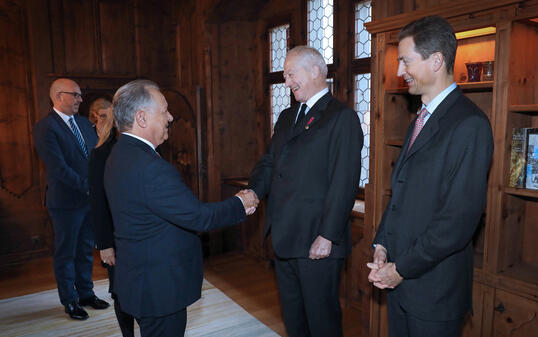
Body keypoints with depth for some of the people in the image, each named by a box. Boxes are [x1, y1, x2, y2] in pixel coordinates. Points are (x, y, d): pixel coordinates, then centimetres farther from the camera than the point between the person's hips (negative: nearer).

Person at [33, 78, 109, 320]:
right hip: (66, 202, -6)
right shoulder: (45, 127, -13)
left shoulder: (84, 123, 10)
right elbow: (58, 168, -21)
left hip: (90, 198, 7)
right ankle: (70, 301, 23)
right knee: (66, 253, 9)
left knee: (86, 250, 17)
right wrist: (86, 185, -19)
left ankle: (86, 293, 32)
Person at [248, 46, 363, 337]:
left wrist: (327, 236, -19)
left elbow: (344, 183, -16)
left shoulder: (342, 118, -11)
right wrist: (251, 193, -8)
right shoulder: (286, 117, 14)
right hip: (284, 237, 7)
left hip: (318, 241, -7)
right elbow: (269, 162, 11)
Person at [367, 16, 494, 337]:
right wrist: (382, 245, 3)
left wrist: (402, 268, -15)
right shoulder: (421, 120, 12)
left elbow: (460, 217, -21)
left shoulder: (469, 124, -17)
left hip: (434, 287, -7)